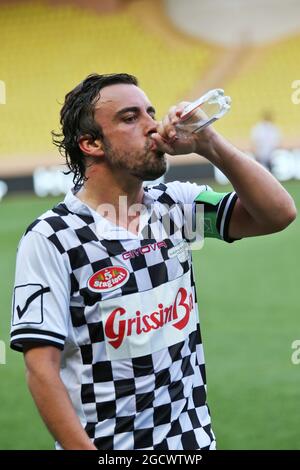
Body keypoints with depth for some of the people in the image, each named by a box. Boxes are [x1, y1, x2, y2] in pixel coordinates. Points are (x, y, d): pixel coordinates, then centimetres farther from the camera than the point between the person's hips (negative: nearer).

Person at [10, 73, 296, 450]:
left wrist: (210, 144, -14)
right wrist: (82, 450, -22)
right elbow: (42, 370, -15)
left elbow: (278, 213, -3)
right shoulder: (49, 239, -12)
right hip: (106, 445, -5)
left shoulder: (176, 206, 2)